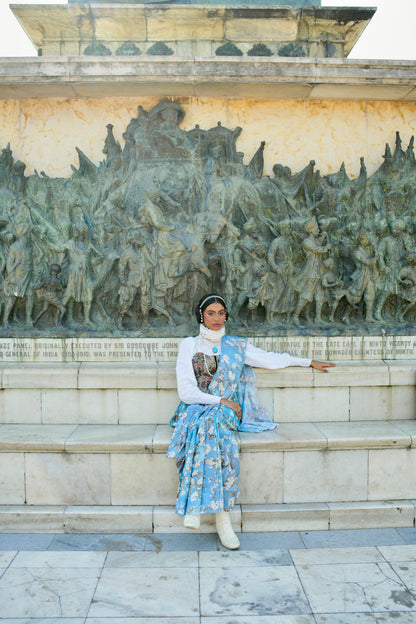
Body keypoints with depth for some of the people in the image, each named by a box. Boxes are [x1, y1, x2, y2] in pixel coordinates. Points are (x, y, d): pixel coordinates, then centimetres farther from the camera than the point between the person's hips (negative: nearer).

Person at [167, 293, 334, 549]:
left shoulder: (236, 346, 13)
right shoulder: (189, 345, 6)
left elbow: (271, 359, 18)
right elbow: (186, 391, -1)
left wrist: (309, 361, 20)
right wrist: (219, 400, -10)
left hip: (226, 411, 1)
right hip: (196, 409, -1)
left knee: (214, 423, -34)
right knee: (210, 428, -35)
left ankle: (195, 503, -33)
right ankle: (223, 517, -33)